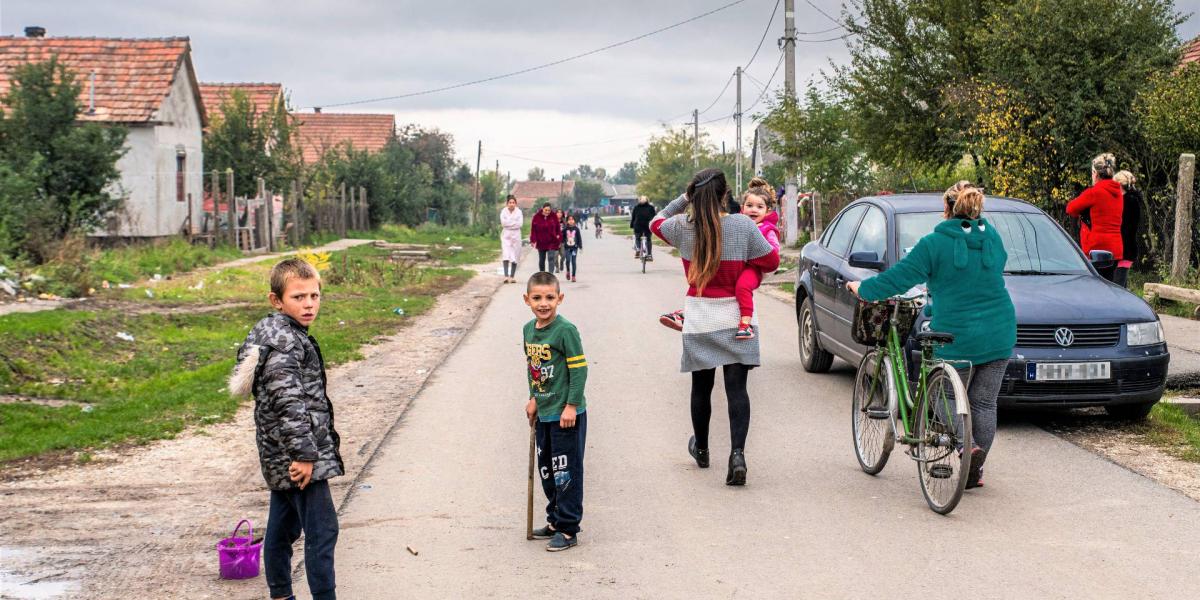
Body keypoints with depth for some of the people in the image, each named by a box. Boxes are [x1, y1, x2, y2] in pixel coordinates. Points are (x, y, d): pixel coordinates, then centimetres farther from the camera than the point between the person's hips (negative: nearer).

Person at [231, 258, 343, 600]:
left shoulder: (269, 331, 13)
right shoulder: (285, 341, -19)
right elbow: (288, 401, -26)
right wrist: (304, 453, -26)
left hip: (280, 457, 11)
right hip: (295, 455, -11)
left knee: (283, 526, 18)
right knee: (322, 528, -7)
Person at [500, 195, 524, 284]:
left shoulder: (518, 212, 2)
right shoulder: (503, 211, 1)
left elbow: (520, 223, -9)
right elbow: (503, 222, -11)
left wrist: (509, 223, -11)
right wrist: (514, 222, -10)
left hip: (516, 235, 1)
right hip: (506, 235, -1)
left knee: (515, 256, 4)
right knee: (506, 255, -14)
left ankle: (512, 276, 12)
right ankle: (506, 276, -22)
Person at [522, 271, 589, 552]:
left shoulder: (565, 330, -17)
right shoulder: (529, 329, 6)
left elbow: (579, 368, -17)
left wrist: (571, 405, -18)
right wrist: (533, 398, 15)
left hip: (566, 415, -8)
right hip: (544, 413, 8)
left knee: (565, 472, -1)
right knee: (546, 470, 17)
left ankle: (568, 529, 7)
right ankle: (555, 520, 31)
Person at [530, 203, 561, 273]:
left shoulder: (553, 217, -2)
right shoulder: (537, 217, -4)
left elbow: (558, 229, 3)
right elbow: (533, 229, -5)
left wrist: (559, 240, 1)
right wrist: (533, 240, -11)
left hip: (552, 242, -1)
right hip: (541, 243, 1)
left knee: (551, 259, -14)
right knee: (541, 260, 14)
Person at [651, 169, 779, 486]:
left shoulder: (682, 227, -4)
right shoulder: (743, 225, -11)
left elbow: (656, 222, 19)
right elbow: (771, 262, -3)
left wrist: (684, 199, 20)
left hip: (698, 321, 2)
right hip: (734, 318, -2)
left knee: (701, 386, 15)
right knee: (736, 388, -3)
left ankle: (701, 449, 33)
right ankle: (737, 453, -17)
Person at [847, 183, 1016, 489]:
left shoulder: (935, 244, -11)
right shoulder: (992, 237, 7)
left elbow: (899, 276, -8)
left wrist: (863, 289, 8)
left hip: (957, 338, -5)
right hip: (999, 336, 5)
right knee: (984, 403, 11)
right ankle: (975, 469, 14)